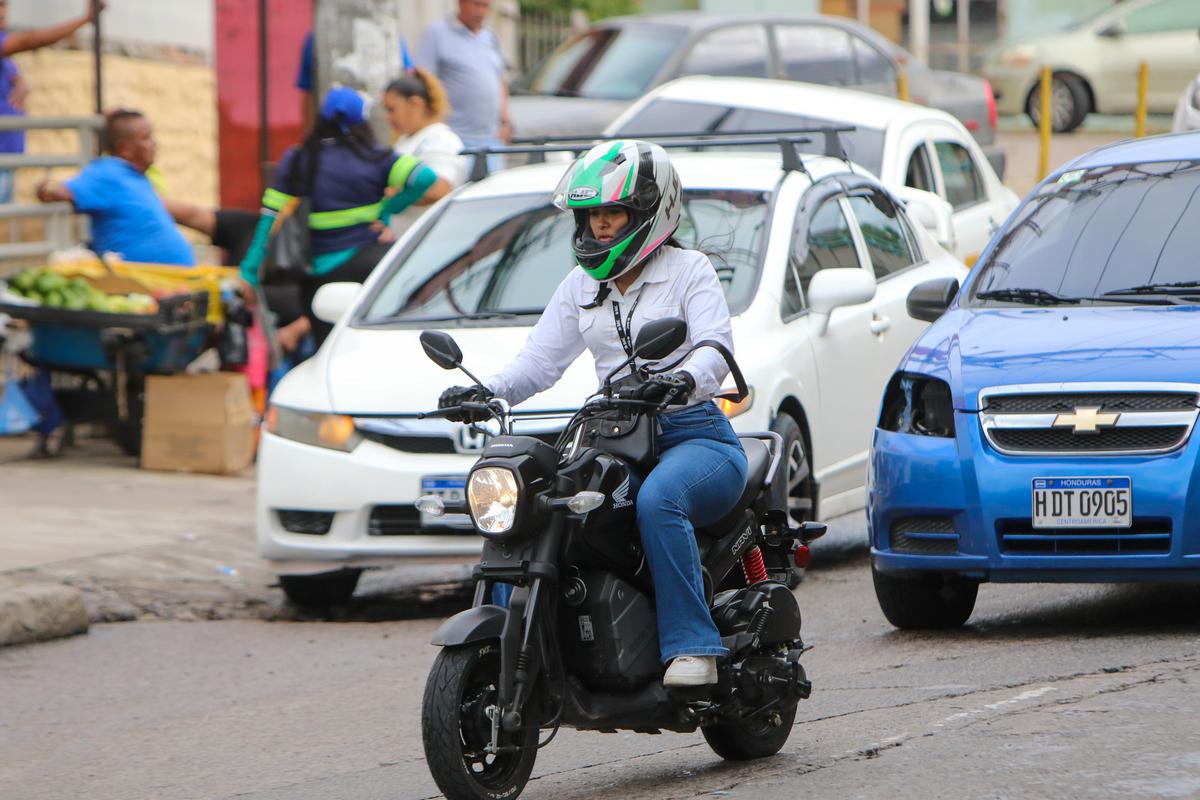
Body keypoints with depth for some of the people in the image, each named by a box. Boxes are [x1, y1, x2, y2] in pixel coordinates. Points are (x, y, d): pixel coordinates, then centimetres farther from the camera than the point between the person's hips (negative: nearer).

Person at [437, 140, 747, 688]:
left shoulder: (688, 271, 1)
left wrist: (685, 380, -38)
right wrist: (487, 391, -10)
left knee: (657, 499, -38)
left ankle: (690, 645, -35)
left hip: (694, 436, -6)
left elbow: (715, 349, -15)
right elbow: (540, 359, 11)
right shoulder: (582, 286, 19)